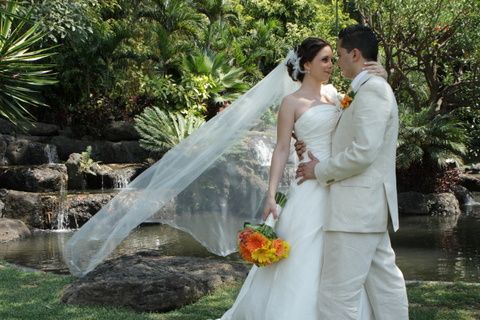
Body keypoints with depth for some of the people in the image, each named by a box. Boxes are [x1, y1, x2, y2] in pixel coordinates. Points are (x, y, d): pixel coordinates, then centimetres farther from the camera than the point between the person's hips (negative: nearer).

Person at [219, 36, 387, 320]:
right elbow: (282, 150, -5)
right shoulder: (292, 102, -1)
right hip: (312, 188, -6)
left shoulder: (333, 94, 14)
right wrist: (271, 194, -12)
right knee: (304, 259, -3)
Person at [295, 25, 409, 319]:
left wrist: (321, 170, -9)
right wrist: (315, 149, 10)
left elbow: (363, 152, -22)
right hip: (370, 208, 11)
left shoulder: (372, 89, -13)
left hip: (356, 209, -11)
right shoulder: (375, 89, 18)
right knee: (385, 287, 13)